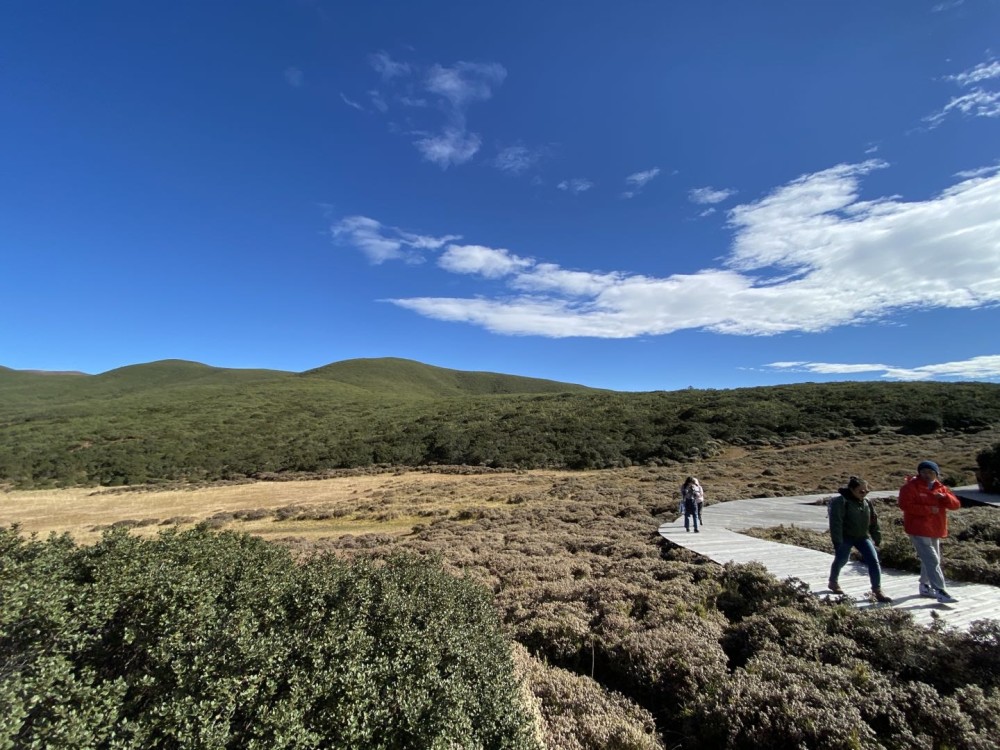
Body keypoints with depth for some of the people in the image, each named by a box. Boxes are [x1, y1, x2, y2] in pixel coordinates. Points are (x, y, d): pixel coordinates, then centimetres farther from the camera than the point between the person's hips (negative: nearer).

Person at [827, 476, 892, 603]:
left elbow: (873, 521, 12)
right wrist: (837, 541, -24)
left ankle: (877, 590, 4)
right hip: (845, 538, -5)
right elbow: (836, 522, -23)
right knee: (841, 560, 10)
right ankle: (833, 582, 33)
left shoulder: (867, 502, 1)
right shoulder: (841, 502, -20)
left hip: (863, 537, 5)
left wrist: (877, 537, 11)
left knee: (874, 561, -6)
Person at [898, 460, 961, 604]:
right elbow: (904, 505, -20)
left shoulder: (940, 488, 10)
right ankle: (940, 592, -11)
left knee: (929, 559, 18)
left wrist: (944, 497, -13)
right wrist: (928, 509, -21)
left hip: (935, 531, 8)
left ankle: (925, 586, 33)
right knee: (932, 560, -12)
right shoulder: (910, 486, -12)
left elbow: (956, 504, 7)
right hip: (919, 531, -8)